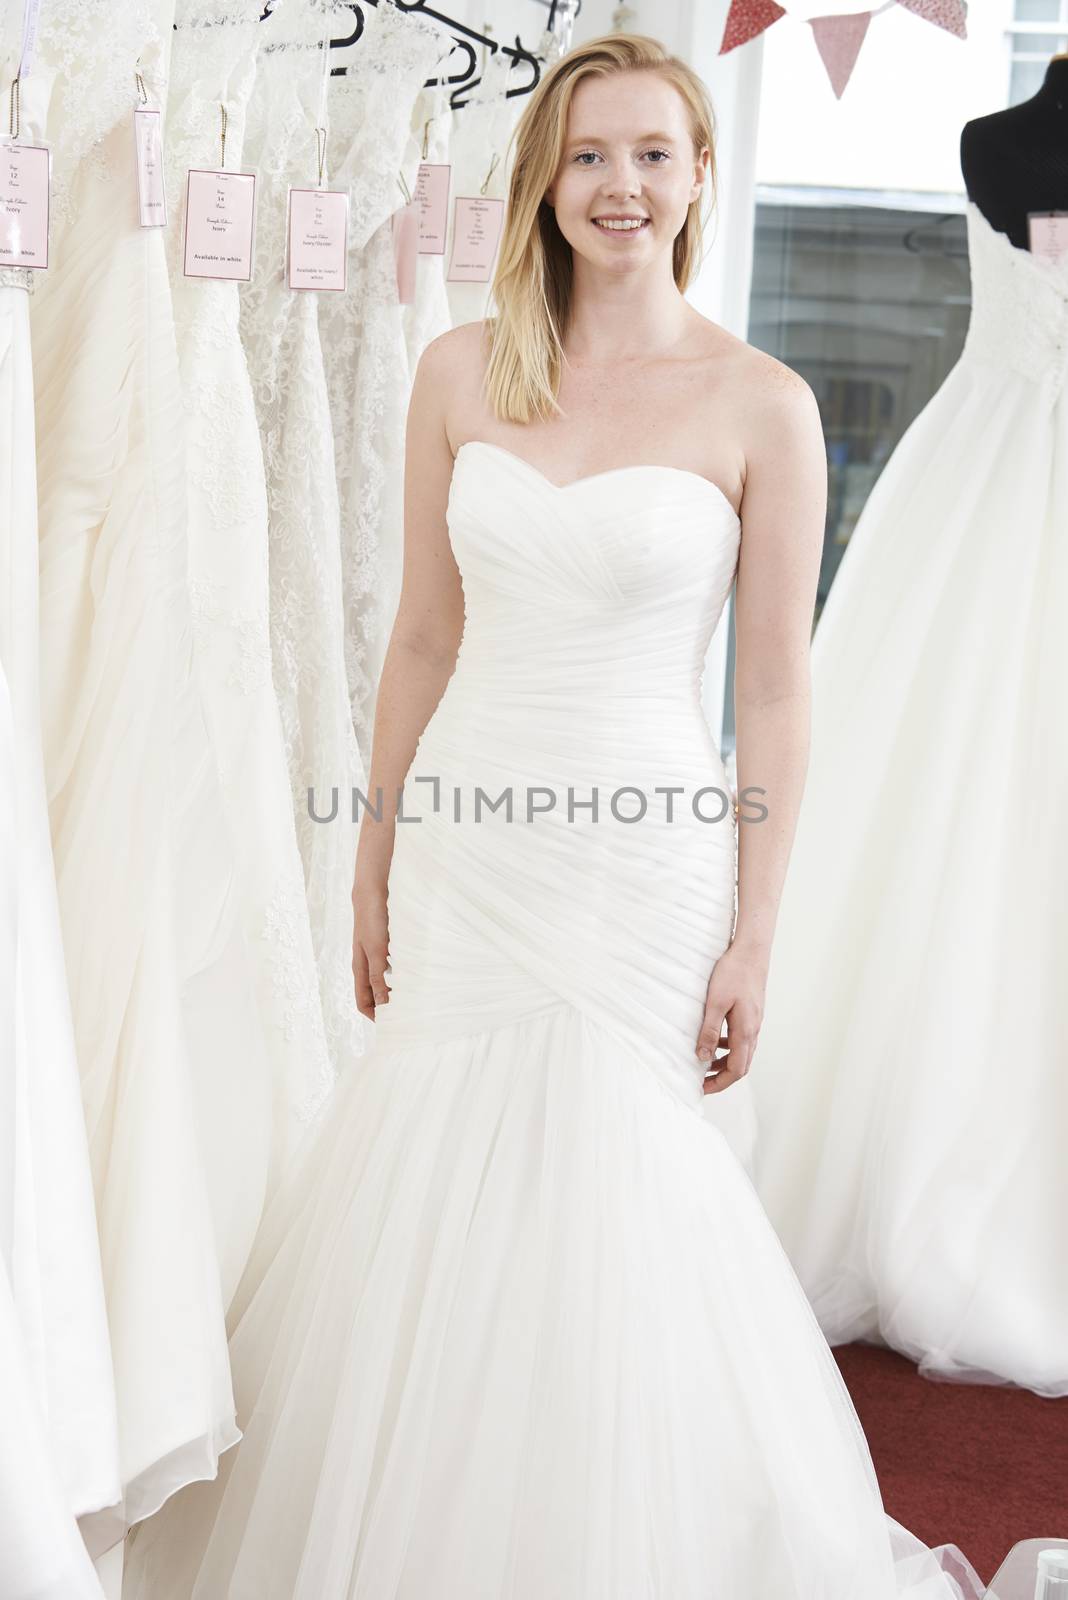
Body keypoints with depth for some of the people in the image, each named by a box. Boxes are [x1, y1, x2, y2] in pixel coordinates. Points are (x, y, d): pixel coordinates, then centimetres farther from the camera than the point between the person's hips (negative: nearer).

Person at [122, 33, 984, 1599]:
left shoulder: (762, 405, -5)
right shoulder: (462, 373, 4)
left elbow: (774, 688, -4)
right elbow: (424, 636, 8)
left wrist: (755, 933, -5)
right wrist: (378, 860, 10)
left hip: (644, 863, -3)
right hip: (467, 857, 3)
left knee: (606, 1203, 4)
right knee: (431, 1203, 9)